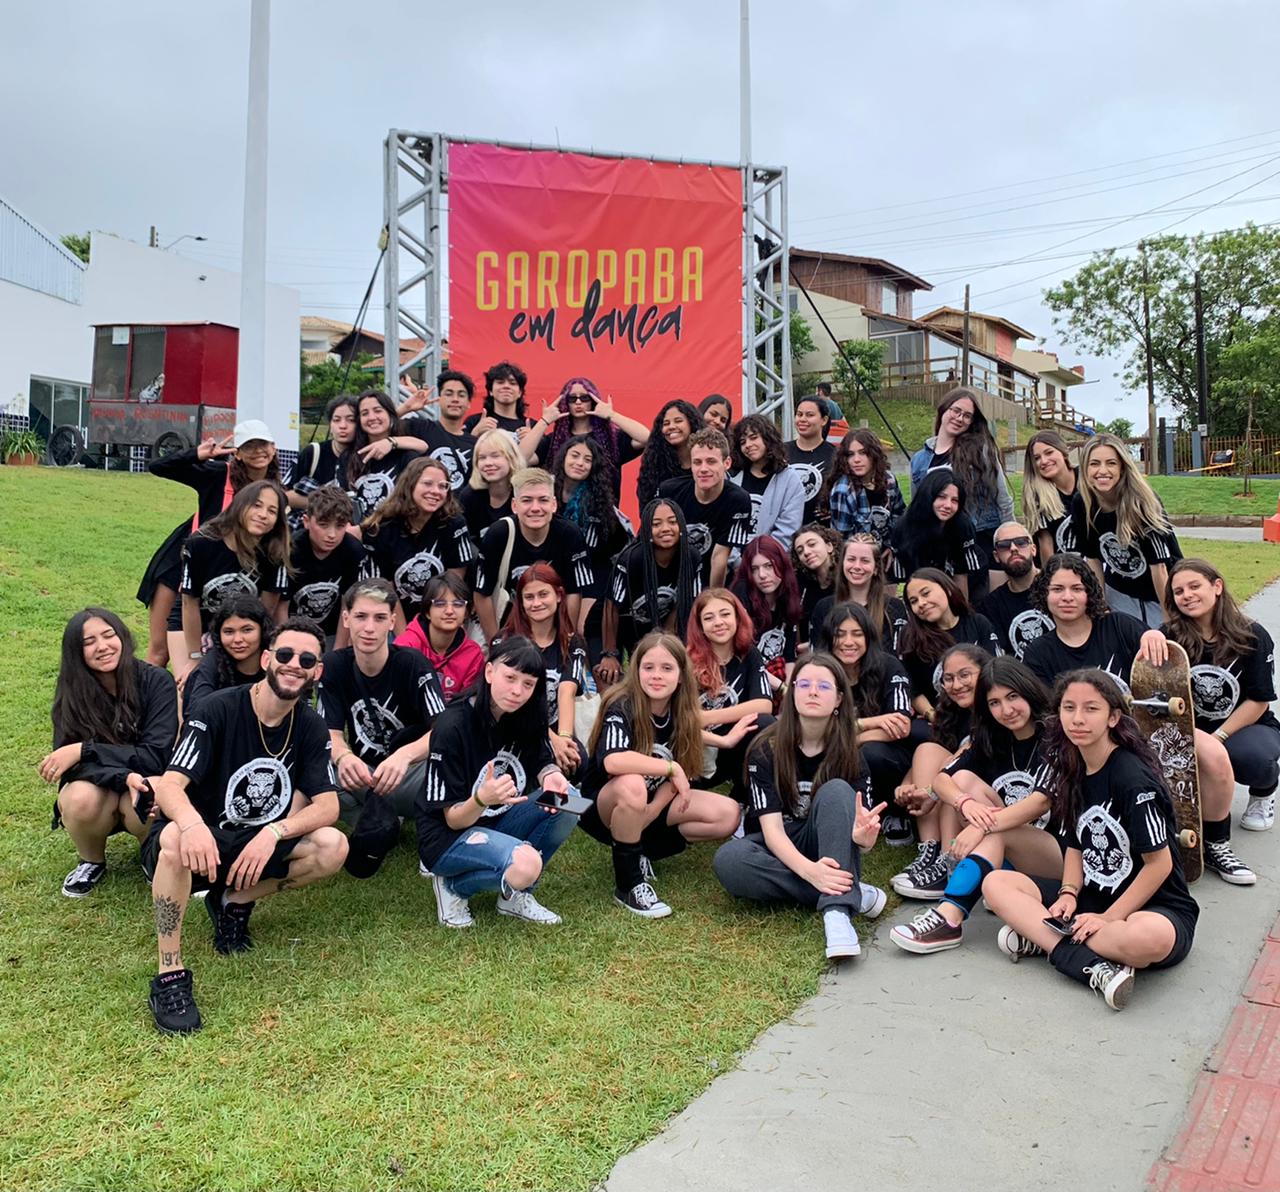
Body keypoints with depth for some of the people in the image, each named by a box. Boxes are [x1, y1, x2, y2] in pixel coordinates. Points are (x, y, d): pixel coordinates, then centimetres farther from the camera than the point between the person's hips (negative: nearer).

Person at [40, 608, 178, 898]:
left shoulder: (156, 682, -18)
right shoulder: (71, 692, -10)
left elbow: (156, 756, -21)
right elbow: (70, 760, -16)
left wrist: (84, 750, -28)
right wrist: (122, 776, -34)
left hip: (148, 785, -2)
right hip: (99, 788, 2)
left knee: (140, 805, -35)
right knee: (81, 799, -32)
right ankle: (92, 862, 1)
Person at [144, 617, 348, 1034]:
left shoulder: (311, 728, -2)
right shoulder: (219, 709, -15)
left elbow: (327, 806, -10)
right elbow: (169, 786, -24)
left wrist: (273, 833, -29)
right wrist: (192, 823, -47)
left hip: (258, 847, 4)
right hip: (200, 844, -3)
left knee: (333, 846, -21)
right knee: (173, 837, -38)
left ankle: (236, 901, 0)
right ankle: (170, 976, -26)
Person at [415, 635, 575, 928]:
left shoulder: (525, 717, -5)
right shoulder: (453, 727, -22)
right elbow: (454, 819, -18)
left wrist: (551, 775, -20)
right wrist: (482, 799, -41)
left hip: (498, 824, 7)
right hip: (449, 837, -7)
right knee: (526, 865, -33)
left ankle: (515, 894, 0)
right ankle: (453, 884, -2)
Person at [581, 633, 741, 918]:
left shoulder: (681, 715, -7)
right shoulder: (622, 708, -24)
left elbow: (675, 779, -3)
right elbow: (612, 761, -42)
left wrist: (649, 814, -20)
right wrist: (672, 768, -32)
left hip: (652, 802, 6)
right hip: (604, 807, -6)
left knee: (729, 814, -11)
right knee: (632, 785, -39)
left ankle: (639, 848, 1)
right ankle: (628, 884, -19)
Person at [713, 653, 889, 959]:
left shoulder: (851, 750, -8)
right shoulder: (766, 750, -13)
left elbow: (852, 816, -11)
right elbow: (772, 828, -20)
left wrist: (861, 835, -38)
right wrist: (810, 871, -39)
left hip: (828, 851, 0)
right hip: (778, 852, 0)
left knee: (836, 790, -28)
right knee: (728, 859, -34)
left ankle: (837, 911, -40)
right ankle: (853, 894, -26)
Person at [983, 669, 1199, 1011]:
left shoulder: (1133, 777, -17)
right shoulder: (1072, 772, 5)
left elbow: (1159, 863, -16)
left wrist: (1108, 918, -17)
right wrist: (1068, 894, -7)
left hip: (1157, 908, -7)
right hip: (1094, 899, 7)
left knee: (1150, 938, -43)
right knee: (995, 883, -9)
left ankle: (1043, 940, -22)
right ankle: (1094, 968, -23)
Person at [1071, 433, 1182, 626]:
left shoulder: (1142, 502, -25)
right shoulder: (1081, 504, -13)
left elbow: (1159, 565, -22)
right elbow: (1093, 558, -1)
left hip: (1163, 593, -3)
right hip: (1120, 595, 3)